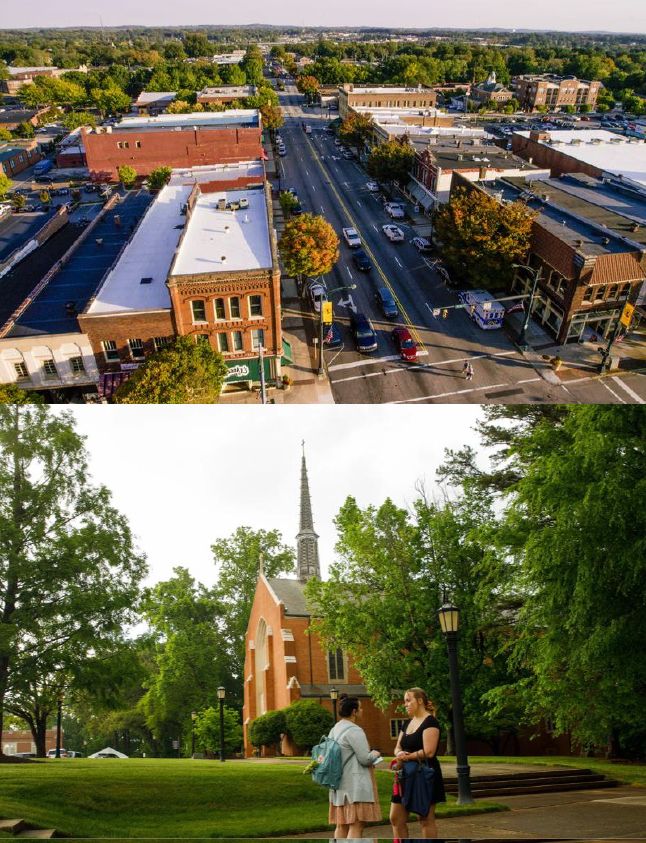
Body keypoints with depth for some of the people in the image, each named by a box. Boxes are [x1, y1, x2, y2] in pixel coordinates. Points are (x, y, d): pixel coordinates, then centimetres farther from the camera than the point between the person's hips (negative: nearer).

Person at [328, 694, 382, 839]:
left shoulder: (334, 730, 12)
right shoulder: (354, 731, -16)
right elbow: (365, 759, -17)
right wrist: (375, 754, 4)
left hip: (339, 784, 9)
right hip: (355, 785, -9)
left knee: (341, 825, 13)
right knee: (356, 825, -6)